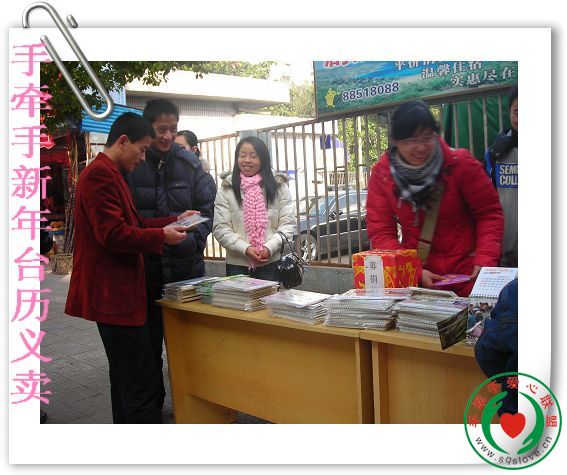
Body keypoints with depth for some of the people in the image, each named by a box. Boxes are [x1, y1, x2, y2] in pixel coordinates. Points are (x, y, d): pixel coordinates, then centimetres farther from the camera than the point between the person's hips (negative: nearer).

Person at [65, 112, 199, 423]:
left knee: (125, 378, 18)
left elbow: (131, 224, 19)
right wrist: (161, 236, -13)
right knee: (142, 382, -9)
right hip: (113, 293, -11)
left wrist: (174, 221, 10)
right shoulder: (100, 174, -15)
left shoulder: (109, 174, 19)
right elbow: (113, 234, -23)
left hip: (116, 292, 11)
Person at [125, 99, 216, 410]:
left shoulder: (189, 162, 4)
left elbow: (206, 206, 7)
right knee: (149, 341, 11)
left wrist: (195, 240, -4)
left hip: (187, 265, 3)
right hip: (144, 267, -2)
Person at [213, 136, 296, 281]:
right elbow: (220, 228, -3)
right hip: (237, 265, 0)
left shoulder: (279, 186, 3)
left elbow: (288, 224, 0)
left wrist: (270, 247, -15)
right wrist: (245, 249, -16)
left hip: (272, 263, 0)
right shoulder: (226, 189, 2)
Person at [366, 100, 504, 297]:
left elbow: (489, 214, -3)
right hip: (414, 276, 1)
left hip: (467, 271, 0)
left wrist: (485, 259, -17)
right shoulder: (382, 174, -7)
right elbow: (381, 232, -7)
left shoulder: (461, 163, -10)